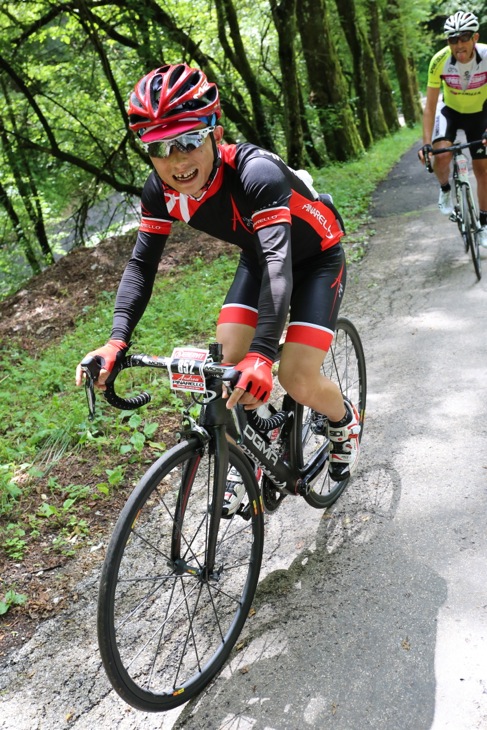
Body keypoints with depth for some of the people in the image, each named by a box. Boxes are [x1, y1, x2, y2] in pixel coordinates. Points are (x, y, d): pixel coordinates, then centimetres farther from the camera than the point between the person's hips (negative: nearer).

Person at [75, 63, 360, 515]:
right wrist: (116, 340, -31)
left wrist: (262, 353, -60)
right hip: (257, 256, 5)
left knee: (297, 380, -17)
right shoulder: (161, 190, -20)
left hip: (315, 258, -5)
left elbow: (279, 261, -48)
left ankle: (345, 422, 17)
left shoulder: (256, 173, -38)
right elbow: (142, 262, -16)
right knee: (229, 364, -11)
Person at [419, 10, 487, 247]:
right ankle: (445, 190, 6)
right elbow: (430, 106, -25)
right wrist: (426, 143, -33)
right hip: (450, 110, 0)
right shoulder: (439, 61, -29)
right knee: (441, 156, -27)